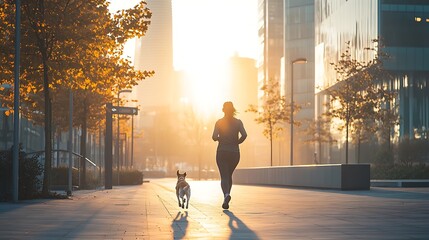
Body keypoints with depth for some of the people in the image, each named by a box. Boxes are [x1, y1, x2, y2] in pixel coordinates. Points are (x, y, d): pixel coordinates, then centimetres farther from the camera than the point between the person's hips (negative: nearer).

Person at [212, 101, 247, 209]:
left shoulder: (219, 122, -3)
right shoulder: (238, 122, 0)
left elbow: (214, 137, -13)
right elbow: (244, 135, -15)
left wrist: (219, 138, 10)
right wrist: (237, 142, 3)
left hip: (222, 152, -2)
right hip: (234, 153, 2)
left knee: (224, 176, -4)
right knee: (229, 175, 19)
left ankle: (226, 194, -32)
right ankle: (226, 199, 20)